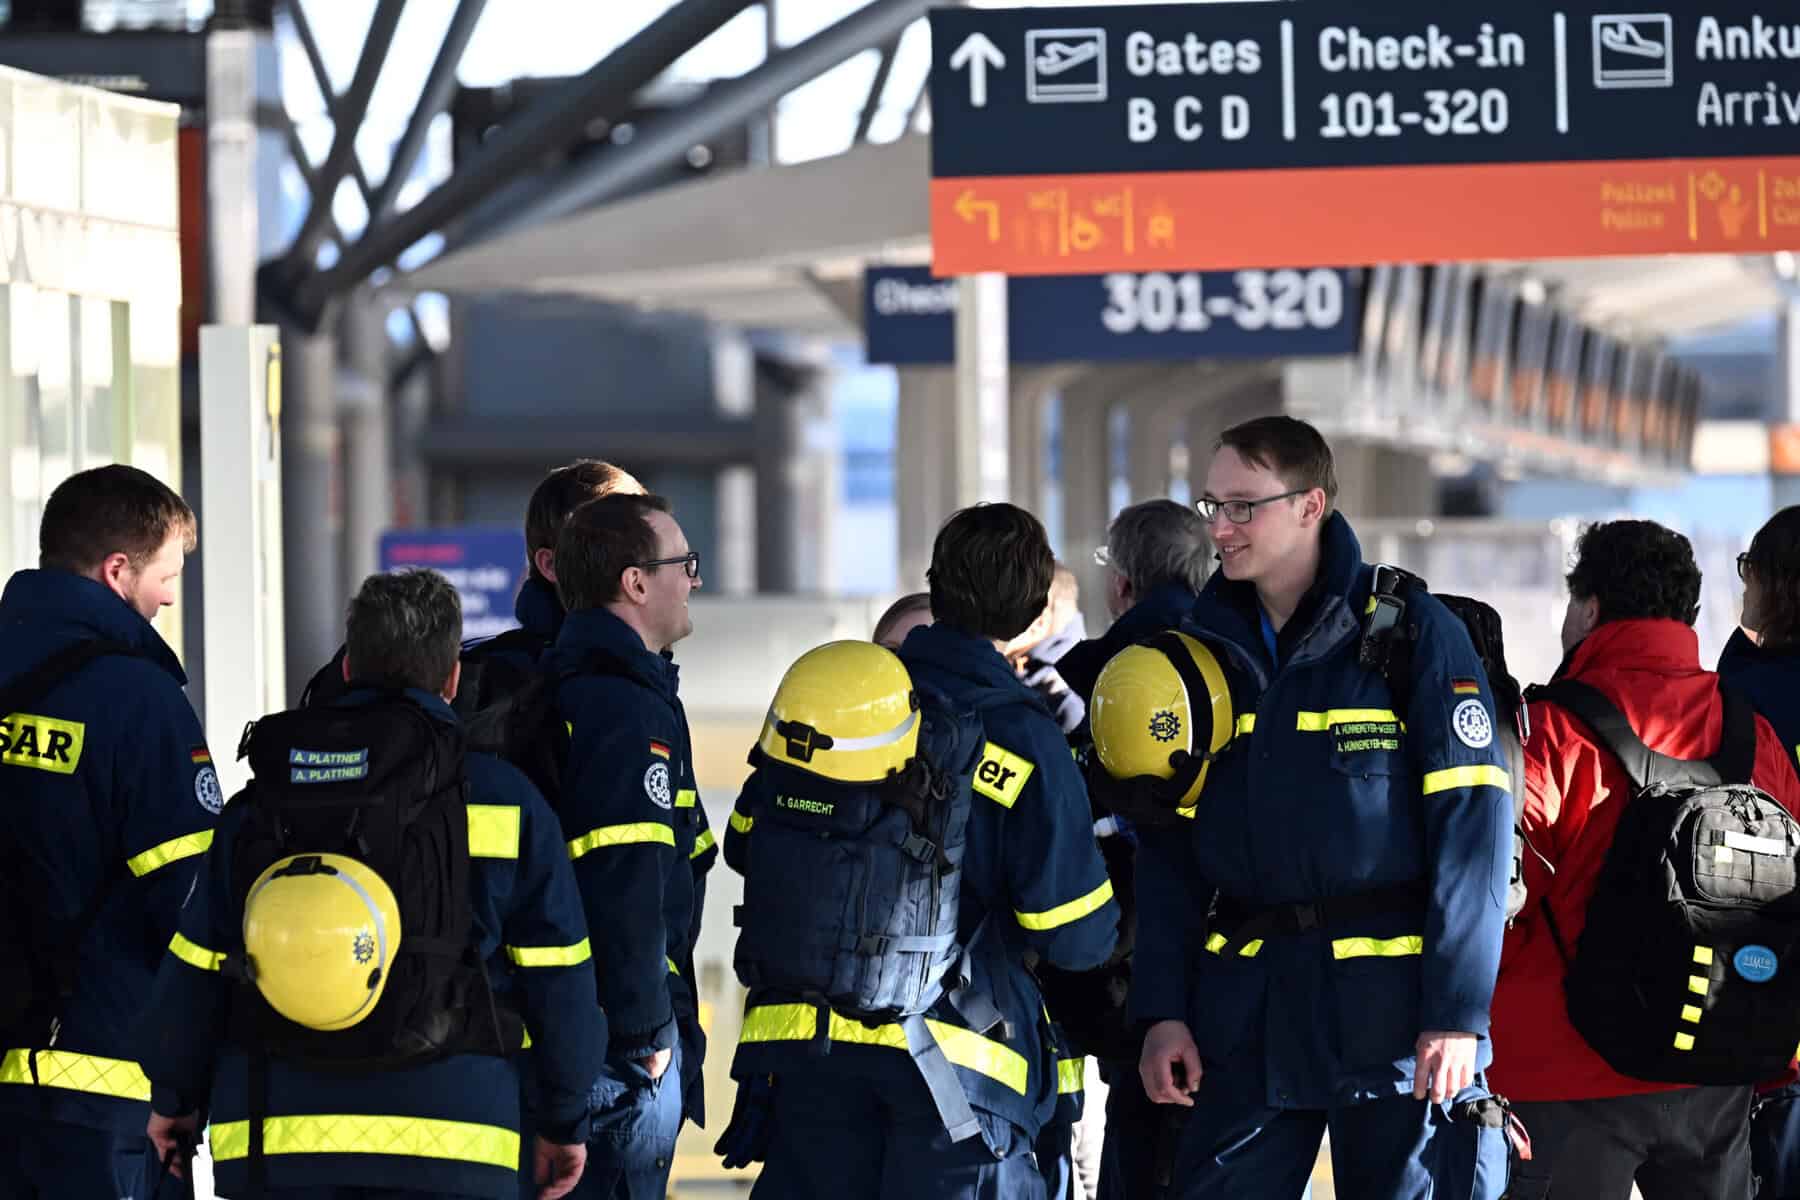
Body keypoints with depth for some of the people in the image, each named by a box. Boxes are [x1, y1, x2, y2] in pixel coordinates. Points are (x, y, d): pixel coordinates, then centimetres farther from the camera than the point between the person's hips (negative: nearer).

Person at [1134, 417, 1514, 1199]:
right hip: (1247, 1014, 5)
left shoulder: (1411, 631, -5)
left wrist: (1458, 1011, -17)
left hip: (1393, 1002, -5)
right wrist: (1164, 1009, 3)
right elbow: (1171, 844, 12)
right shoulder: (1204, 647, 10)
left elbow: (1471, 825, -10)